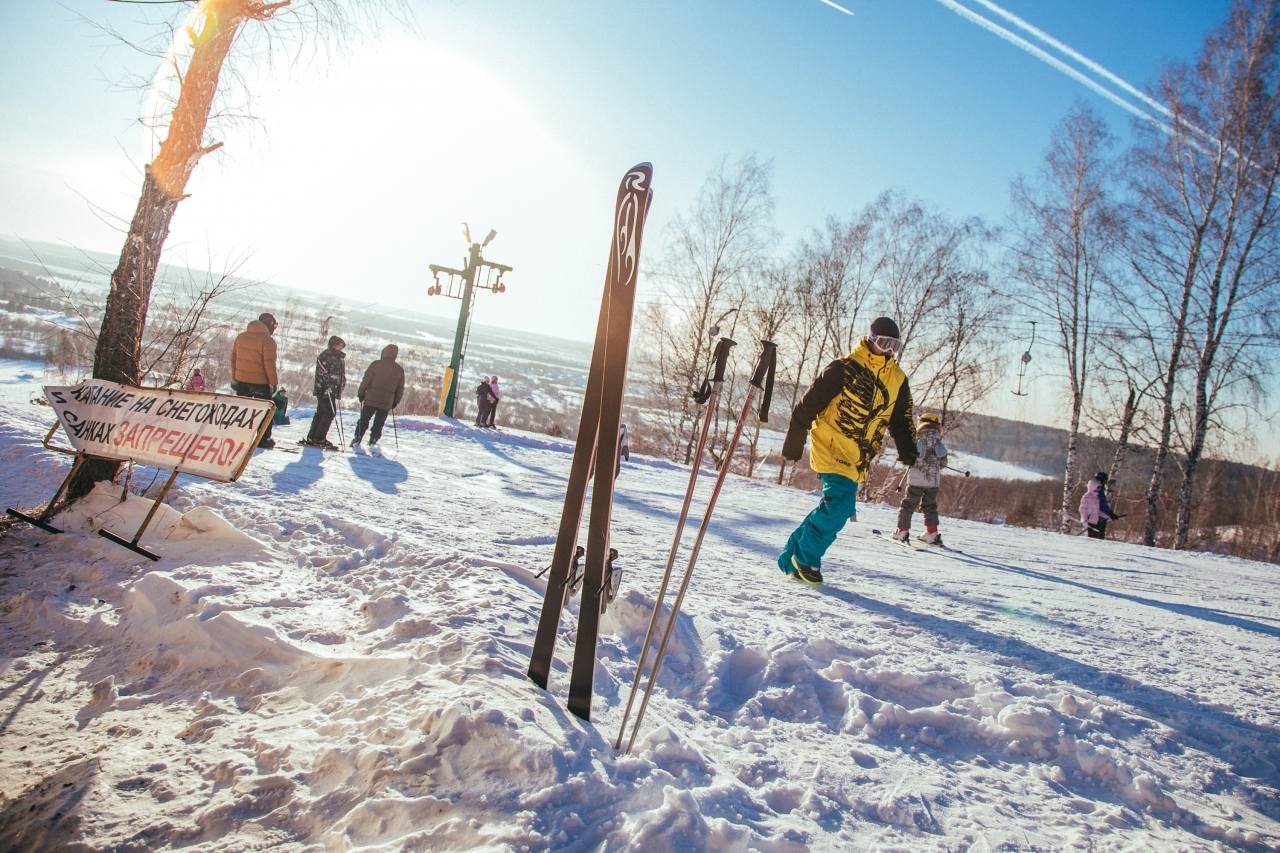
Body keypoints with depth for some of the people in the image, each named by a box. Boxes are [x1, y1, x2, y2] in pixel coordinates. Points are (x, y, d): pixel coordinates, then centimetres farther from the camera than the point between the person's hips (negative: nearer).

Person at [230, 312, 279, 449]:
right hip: (260, 382, -5)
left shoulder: (241, 336, 8)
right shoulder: (267, 340, -13)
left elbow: (233, 359, 11)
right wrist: (273, 383, -10)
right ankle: (264, 440, 3)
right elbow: (269, 364, -16)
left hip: (241, 380, 5)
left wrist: (234, 378, 17)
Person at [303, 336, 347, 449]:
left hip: (332, 390, 9)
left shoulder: (340, 358, 18)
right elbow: (322, 372, -16)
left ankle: (311, 438, 15)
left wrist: (341, 387, 12)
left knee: (321, 413, 10)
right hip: (324, 390, -9)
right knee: (330, 412, -11)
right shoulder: (325, 356, -8)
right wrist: (328, 386, -23)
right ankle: (319, 438, -7)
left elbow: (342, 374, 23)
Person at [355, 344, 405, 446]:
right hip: (386, 403, 2)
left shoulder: (376, 364, -5)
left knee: (364, 420, 11)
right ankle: (373, 442, 10)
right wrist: (395, 402, 19)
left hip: (371, 399, -1)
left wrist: (361, 394, 5)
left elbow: (366, 380, -4)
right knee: (379, 423, 13)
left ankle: (357, 439, 10)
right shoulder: (399, 370, 5)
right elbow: (400, 389, 9)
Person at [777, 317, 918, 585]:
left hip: (858, 458, 7)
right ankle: (805, 558, 2)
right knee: (840, 504, -18)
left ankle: (792, 557, 21)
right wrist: (793, 444, -7)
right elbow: (808, 405, -9)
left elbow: (902, 419, 17)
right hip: (831, 448, -7)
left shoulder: (897, 380, 8)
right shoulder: (844, 368, -10)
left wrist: (907, 450, 1)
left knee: (838, 507, 6)